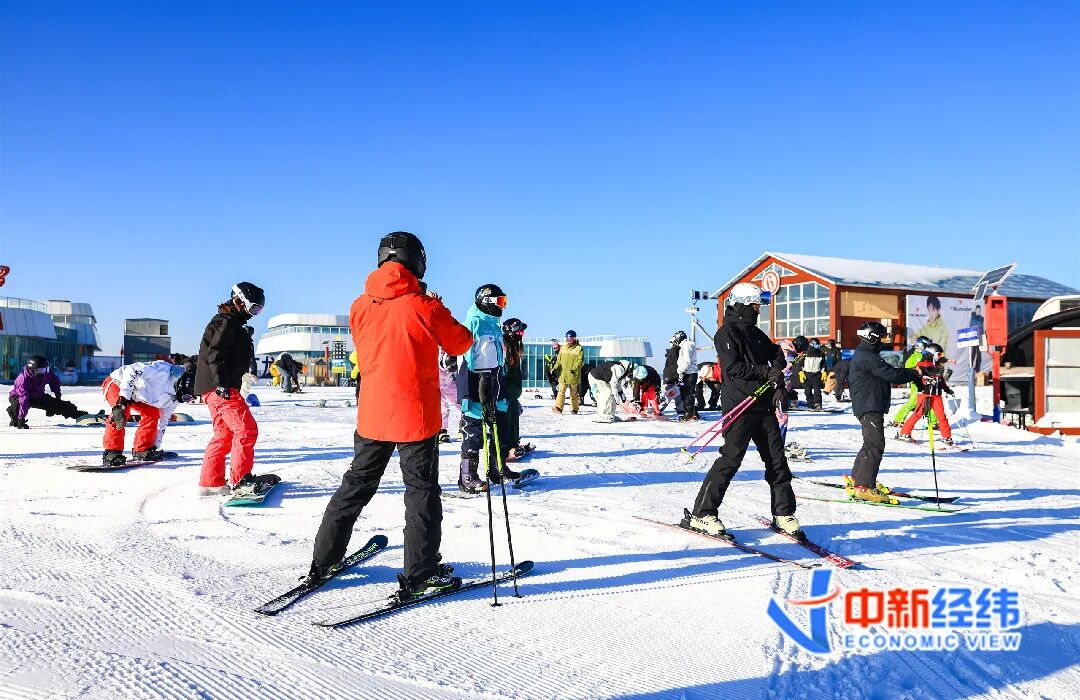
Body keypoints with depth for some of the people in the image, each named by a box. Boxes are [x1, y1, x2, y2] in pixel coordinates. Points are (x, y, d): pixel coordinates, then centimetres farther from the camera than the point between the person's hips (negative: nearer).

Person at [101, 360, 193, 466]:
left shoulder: (175, 397, -2)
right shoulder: (163, 370, -31)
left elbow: (163, 419, 9)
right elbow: (131, 371, -36)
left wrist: (155, 446, 10)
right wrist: (123, 398, -39)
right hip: (117, 383, -9)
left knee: (153, 413, -2)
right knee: (122, 413, -30)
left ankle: (141, 449, 9)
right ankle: (111, 453, -25)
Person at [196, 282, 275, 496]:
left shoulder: (231, 322, 22)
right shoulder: (227, 322, -10)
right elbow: (214, 354, -20)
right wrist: (221, 383, -27)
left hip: (215, 389, 11)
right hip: (220, 388, -11)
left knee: (224, 433, 14)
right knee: (246, 429, -12)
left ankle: (210, 482, 18)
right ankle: (239, 480, -10)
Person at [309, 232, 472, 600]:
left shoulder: (361, 306, 0)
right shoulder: (424, 306, -13)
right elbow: (461, 343, 1)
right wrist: (439, 316, 18)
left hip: (371, 414, 5)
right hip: (416, 415, -5)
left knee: (356, 484, 18)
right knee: (422, 491, 6)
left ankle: (323, 561, 26)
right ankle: (419, 574, 9)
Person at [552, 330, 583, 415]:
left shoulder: (579, 348, -2)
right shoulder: (563, 348, 11)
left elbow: (580, 361, -8)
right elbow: (559, 360, 16)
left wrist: (574, 369, -21)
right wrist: (555, 368, 1)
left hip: (573, 375, -3)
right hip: (563, 374, 3)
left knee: (574, 393, 8)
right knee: (561, 391, -8)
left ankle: (574, 409, 18)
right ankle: (558, 408, -15)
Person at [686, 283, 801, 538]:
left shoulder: (756, 333, 19)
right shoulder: (727, 333, -6)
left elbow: (775, 353, 24)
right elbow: (733, 367, -16)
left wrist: (778, 366, 1)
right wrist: (766, 372, -14)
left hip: (763, 406, 8)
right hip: (739, 406, -8)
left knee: (776, 459, 7)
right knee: (731, 458, -10)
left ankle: (783, 513, 18)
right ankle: (701, 514, -4)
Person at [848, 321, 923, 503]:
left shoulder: (864, 354, 19)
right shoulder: (867, 356, -16)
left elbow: (888, 372, 20)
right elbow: (892, 374, -19)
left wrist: (910, 373, 9)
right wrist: (915, 373, -5)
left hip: (870, 407, 11)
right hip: (869, 408, -11)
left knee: (871, 444, 20)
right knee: (875, 445, -14)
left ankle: (858, 478, 29)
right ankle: (864, 487, -17)